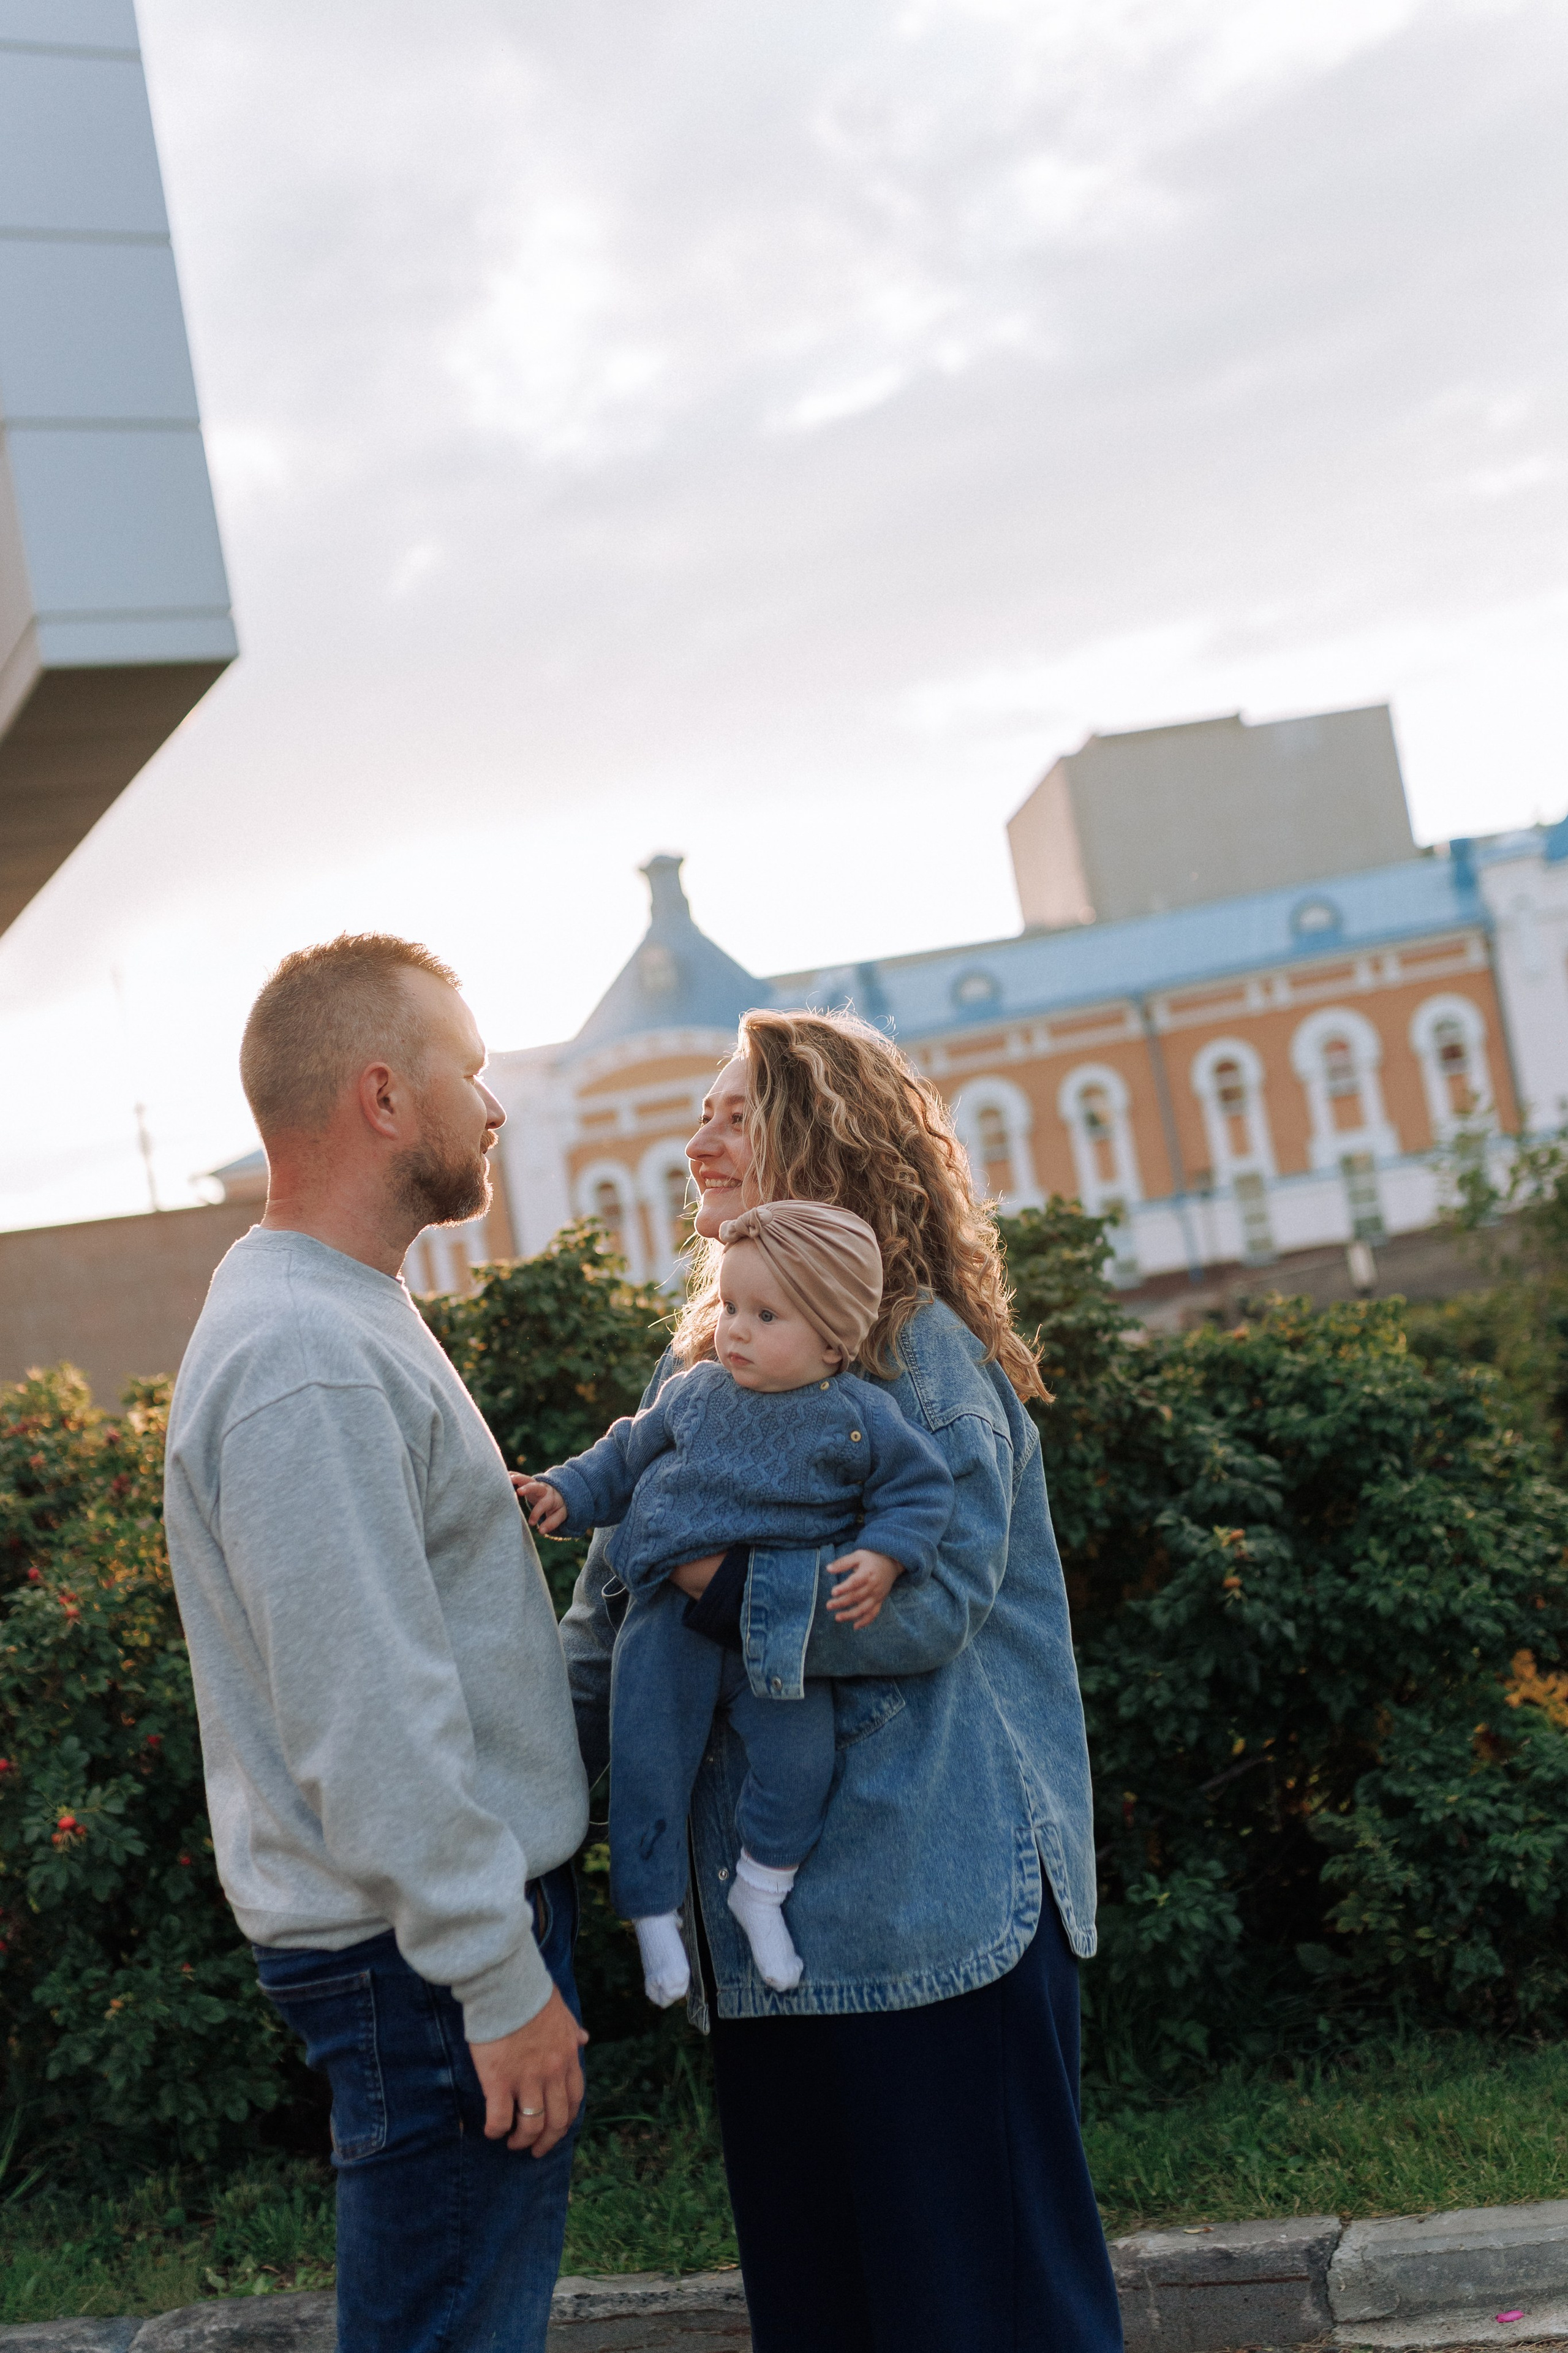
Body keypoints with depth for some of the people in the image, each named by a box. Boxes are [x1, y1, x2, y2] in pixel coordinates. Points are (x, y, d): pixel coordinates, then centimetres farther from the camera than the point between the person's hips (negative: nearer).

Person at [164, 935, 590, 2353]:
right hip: (427, 1961, -10)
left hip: (462, 1914, 10)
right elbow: (367, 1719, -25)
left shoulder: (338, 1313, 13)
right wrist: (500, 1975, -21)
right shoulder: (305, 1360, -22)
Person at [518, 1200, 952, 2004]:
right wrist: (565, 1494, 2)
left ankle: (762, 1887, 14)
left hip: (781, 1628, -1)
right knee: (647, 1761, -3)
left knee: (801, 1751, -12)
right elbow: (627, 1457, 14)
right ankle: (654, 1913, 14)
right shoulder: (695, 1394, 1)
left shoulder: (858, 1417, -6)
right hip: (674, 1613, 1)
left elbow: (918, 1487, -1)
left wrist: (884, 1557, -15)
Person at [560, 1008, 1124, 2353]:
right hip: (761, 1923, 8)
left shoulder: (916, 1344, -9)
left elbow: (932, 1598, -21)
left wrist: (719, 1576, -19)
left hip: (934, 1902, -8)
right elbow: (612, 1619, 12)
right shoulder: (699, 1364, 14)